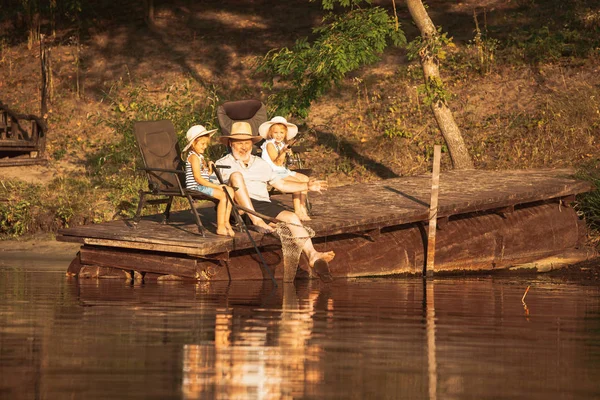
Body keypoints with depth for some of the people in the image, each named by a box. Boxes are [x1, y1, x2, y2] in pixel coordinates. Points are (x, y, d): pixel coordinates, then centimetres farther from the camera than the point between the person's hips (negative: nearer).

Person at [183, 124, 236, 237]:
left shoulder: (200, 156, 19)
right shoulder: (193, 156, -13)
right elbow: (198, 178, -20)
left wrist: (209, 168, 0)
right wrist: (216, 186, -20)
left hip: (204, 184, 10)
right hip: (196, 187, -10)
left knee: (230, 190, 0)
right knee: (223, 195, -23)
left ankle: (226, 222, 0)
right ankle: (220, 227, -21)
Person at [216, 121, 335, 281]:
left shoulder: (260, 164, 29)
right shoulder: (223, 164, 15)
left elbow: (281, 184, 27)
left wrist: (307, 186, 17)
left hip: (263, 204, 4)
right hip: (238, 206, -4)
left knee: (292, 217, -22)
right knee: (236, 175, -30)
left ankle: (313, 255, -40)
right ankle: (256, 221, -38)